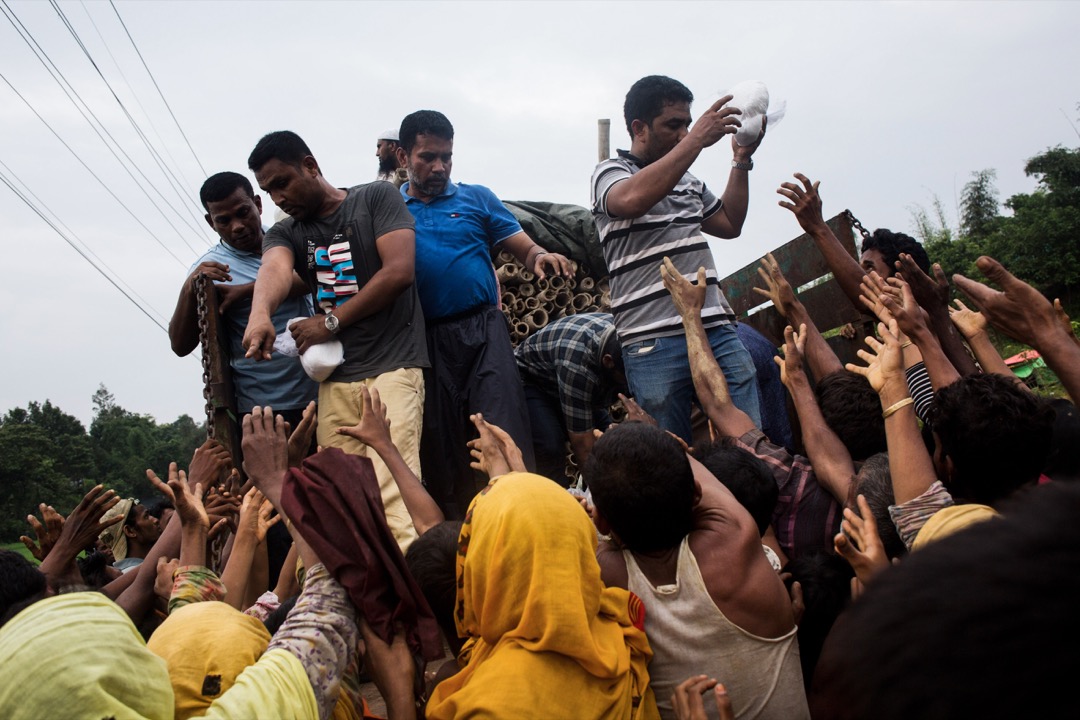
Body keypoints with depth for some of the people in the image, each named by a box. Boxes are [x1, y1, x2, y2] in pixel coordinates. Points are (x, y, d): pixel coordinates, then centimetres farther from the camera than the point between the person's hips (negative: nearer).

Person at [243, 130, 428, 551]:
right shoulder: (285, 233, 15)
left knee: (392, 491, -17)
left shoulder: (376, 199, 5)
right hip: (335, 378, 5)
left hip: (393, 363, -5)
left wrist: (331, 321, -6)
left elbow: (399, 271, -8)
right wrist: (260, 314, -33)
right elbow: (274, 270, -9)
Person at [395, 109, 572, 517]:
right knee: (439, 448, 8)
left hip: (482, 331, -1)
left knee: (505, 436, -11)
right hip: (425, 341, 1)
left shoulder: (477, 199, 11)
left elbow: (524, 249, 6)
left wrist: (541, 257, -16)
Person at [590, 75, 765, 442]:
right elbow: (632, 200, -21)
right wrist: (697, 140, -19)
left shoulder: (687, 179, 22)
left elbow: (729, 225, 30)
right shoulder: (610, 173, 2)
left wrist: (742, 160, 21)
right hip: (655, 342, -6)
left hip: (718, 330, 6)